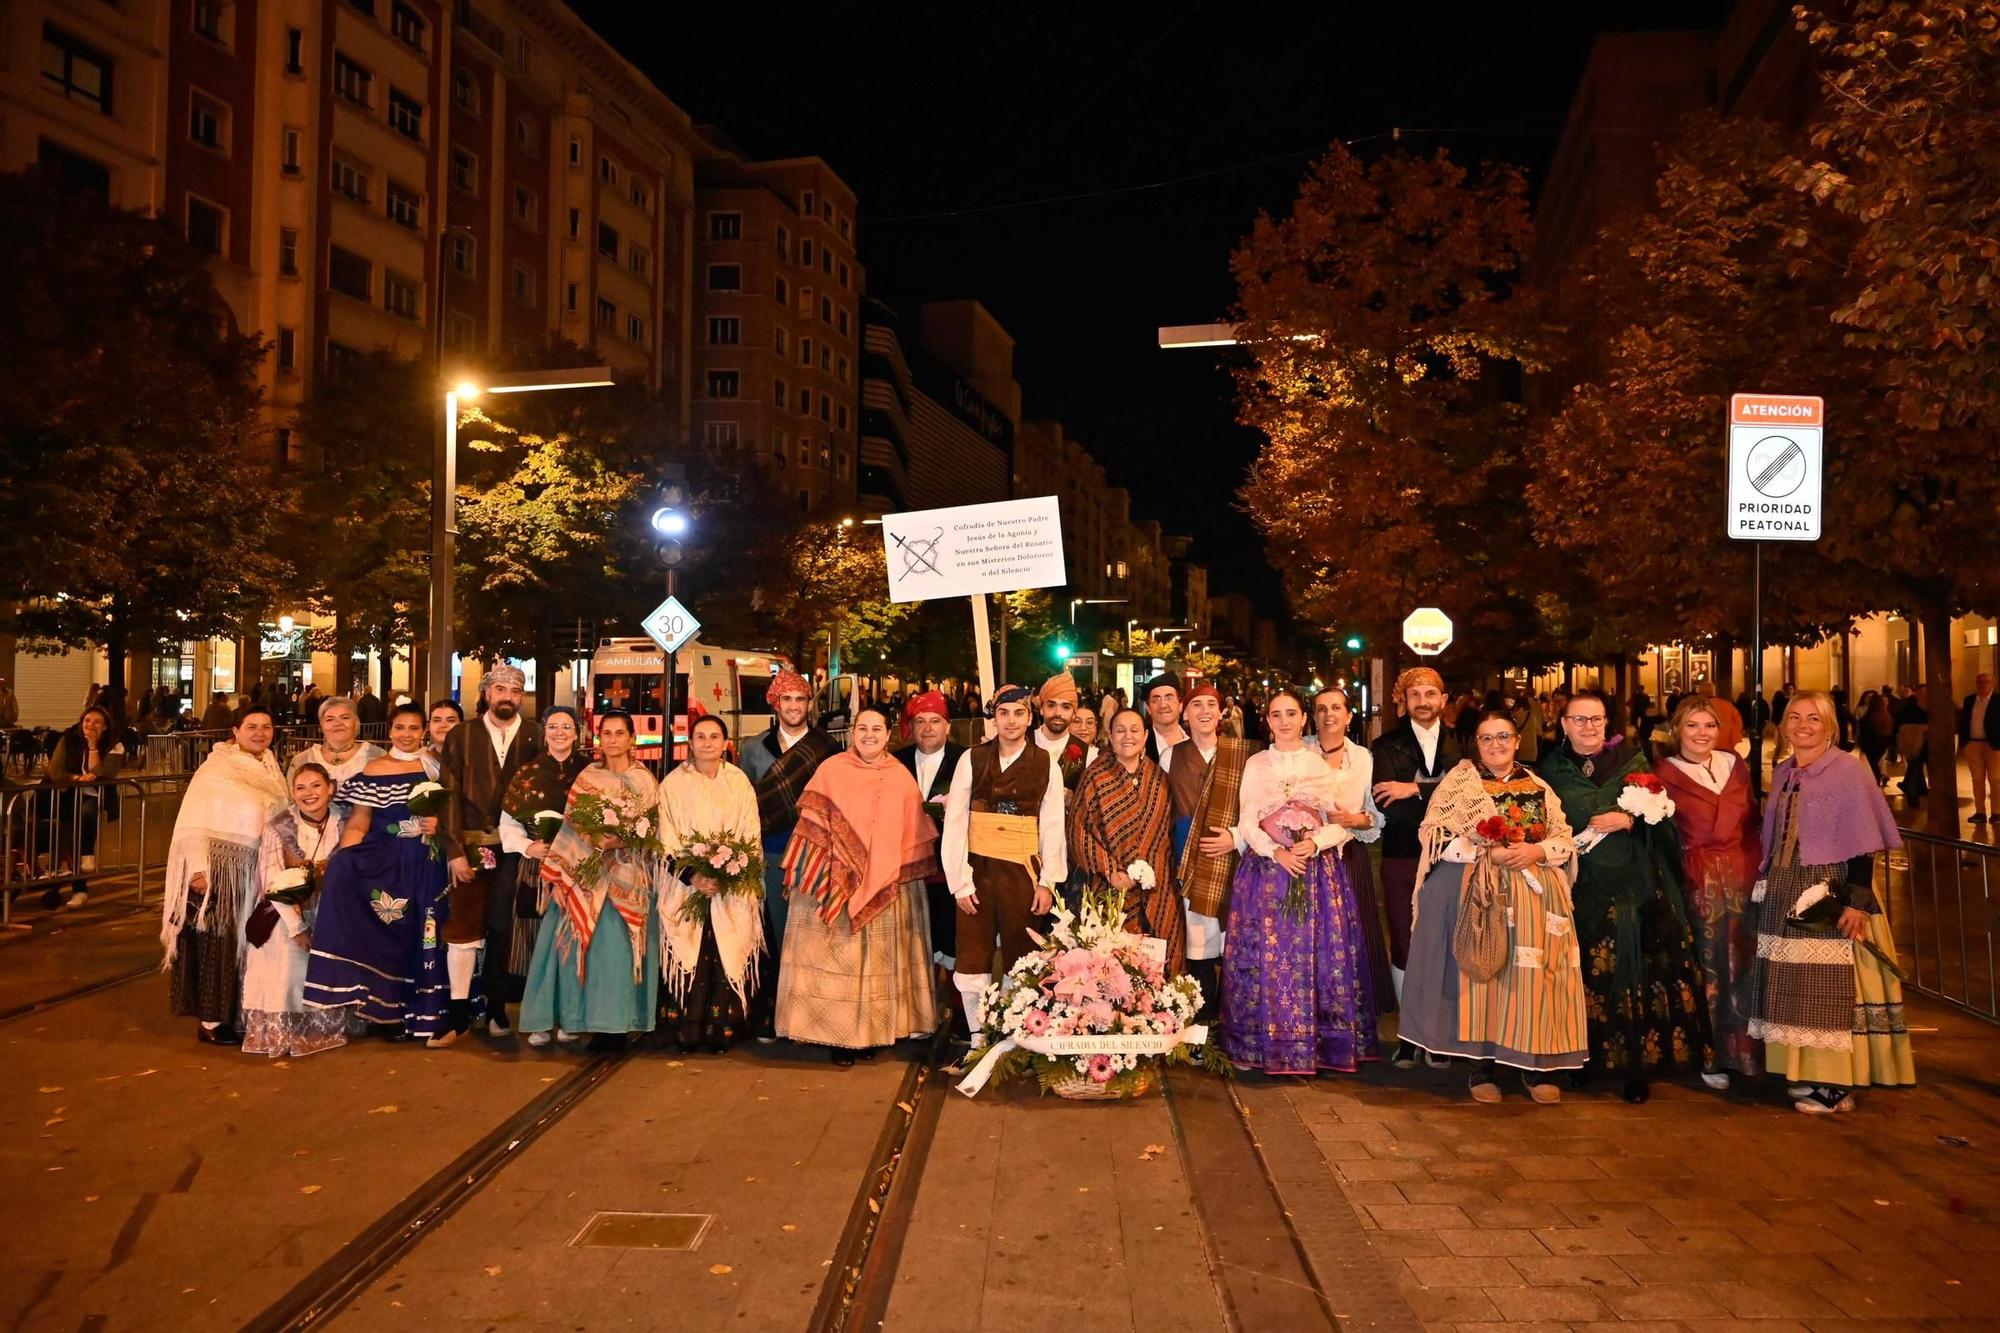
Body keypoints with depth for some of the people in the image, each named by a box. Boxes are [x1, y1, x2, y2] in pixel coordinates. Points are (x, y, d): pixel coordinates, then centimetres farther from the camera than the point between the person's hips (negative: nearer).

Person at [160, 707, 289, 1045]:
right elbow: (193, 824, -15)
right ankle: (211, 1021, 9)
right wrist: (198, 869, -22)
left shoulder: (273, 770, 9)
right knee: (216, 942, 0)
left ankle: (239, 1013, 24)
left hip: (258, 868, 7)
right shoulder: (216, 769, -10)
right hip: (220, 866, -7)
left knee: (249, 942, 13)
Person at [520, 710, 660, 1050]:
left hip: (626, 877, -3)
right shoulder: (586, 778, 10)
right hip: (586, 875, 3)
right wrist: (559, 878, -3)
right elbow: (571, 829, 6)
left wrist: (620, 840, -20)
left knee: (616, 946, -7)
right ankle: (574, 1017, 9)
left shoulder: (644, 781, 2)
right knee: (583, 944, 1)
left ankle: (613, 1025, -1)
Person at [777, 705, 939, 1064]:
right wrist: (810, 875, -9)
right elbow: (811, 828, -2)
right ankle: (837, 1035, 10)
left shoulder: (902, 778, 4)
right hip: (835, 884, -2)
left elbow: (914, 839, 7)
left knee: (877, 961, 7)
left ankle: (871, 1032, 18)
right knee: (837, 957, 0)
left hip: (885, 890, 2)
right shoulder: (831, 770, -2)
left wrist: (906, 879, 3)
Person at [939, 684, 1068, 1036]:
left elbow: (1053, 825, 3)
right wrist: (960, 881, -6)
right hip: (978, 870, 0)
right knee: (971, 967, 1)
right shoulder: (972, 759, 1)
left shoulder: (1045, 764, 3)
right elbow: (955, 823, -1)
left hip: (1023, 872, 0)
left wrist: (1048, 881, -3)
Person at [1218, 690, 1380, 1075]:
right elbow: (1247, 823, 3)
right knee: (1268, 953, -4)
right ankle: (1270, 1044, 4)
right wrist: (1277, 852, -13)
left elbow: (1341, 822, 3)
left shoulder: (1322, 762, 9)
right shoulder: (1255, 764, 9)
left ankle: (1322, 1042, 6)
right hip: (1267, 869, 0)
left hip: (1319, 868, 0)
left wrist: (1314, 844, -15)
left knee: (1319, 952, -3)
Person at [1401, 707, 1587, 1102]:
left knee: (1534, 974, -1)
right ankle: (1481, 1066, 5)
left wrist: (1536, 851, -10)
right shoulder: (1460, 778, 4)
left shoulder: (1538, 786, 13)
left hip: (1535, 894, 3)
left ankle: (1534, 1064, 10)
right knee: (1482, 969, -4)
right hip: (1479, 892, -3)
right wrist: (1486, 851, -14)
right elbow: (1433, 832, -5)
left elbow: (1564, 838, 11)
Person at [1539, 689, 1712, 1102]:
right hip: (1581, 884, 1)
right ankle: (1585, 1056, 11)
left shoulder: (1630, 757, 6)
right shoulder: (1553, 767, 9)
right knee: (1586, 969, -1)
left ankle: (1637, 1066, 4)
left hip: (1632, 882, -1)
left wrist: (1627, 820, -18)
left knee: (1636, 967, -4)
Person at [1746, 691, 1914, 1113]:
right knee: (1792, 984, 8)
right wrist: (1766, 881, 13)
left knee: (1832, 986, -3)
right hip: (1785, 895, 6)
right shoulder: (1783, 774, 10)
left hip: (1832, 892, -6)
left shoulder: (1848, 771, -9)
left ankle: (1836, 1083, 5)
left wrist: (1857, 900, -16)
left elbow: (1863, 845, -12)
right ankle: (1804, 1072, 18)